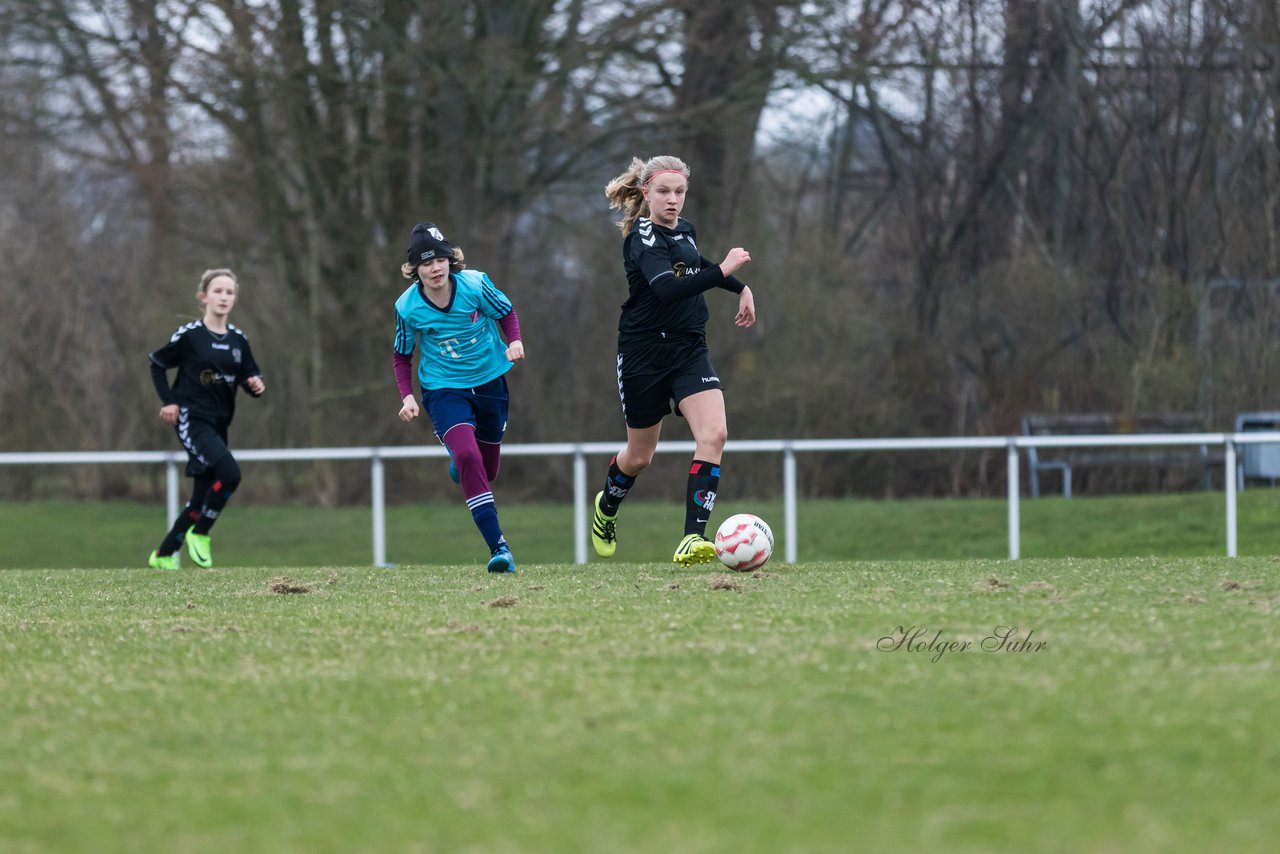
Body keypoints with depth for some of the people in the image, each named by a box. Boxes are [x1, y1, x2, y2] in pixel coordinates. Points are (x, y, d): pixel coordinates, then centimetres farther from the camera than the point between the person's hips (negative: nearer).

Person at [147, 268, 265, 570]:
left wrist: (256, 384, -9)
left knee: (202, 498, 7)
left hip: (218, 425, 6)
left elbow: (250, 376, 14)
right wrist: (168, 400, -6)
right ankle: (199, 534, -8)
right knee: (230, 474, -26)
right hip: (192, 420, -6)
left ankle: (164, 554, 22)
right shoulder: (190, 335, -8)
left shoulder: (238, 340, 7)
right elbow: (157, 363, 3)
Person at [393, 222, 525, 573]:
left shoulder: (475, 284, -17)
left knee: (487, 469, 14)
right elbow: (402, 356, 1)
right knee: (467, 455, -27)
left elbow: (506, 312, 3)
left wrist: (515, 341, -16)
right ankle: (498, 547, -28)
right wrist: (407, 396, -12)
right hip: (443, 389, -2)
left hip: (489, 382, 2)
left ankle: (458, 459, 56)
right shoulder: (408, 306, -15)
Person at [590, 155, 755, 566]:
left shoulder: (684, 229, 8)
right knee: (640, 455, 10)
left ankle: (693, 539, -24)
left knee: (714, 434, -19)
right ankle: (606, 508, 44)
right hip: (644, 351, -6)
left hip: (689, 348, 6)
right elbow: (667, 288, -34)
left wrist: (741, 288, 28)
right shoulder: (643, 238, -16)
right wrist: (722, 272, -40)